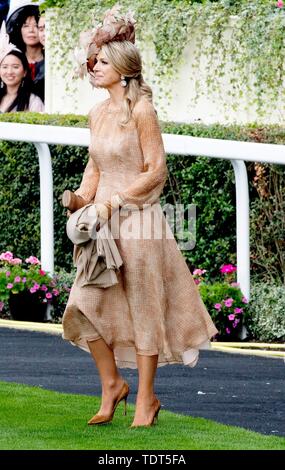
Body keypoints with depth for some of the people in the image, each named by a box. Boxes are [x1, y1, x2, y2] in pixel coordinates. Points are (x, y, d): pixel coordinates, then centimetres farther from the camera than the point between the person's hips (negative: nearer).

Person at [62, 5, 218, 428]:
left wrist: (114, 202, -17)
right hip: (104, 220, 7)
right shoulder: (98, 113, 9)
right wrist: (82, 196, -2)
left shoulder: (141, 112, -11)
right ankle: (112, 385, 14)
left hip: (138, 219, -7)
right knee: (86, 306, -1)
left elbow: (156, 171, -12)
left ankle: (146, 398, 9)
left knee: (143, 309, 1)